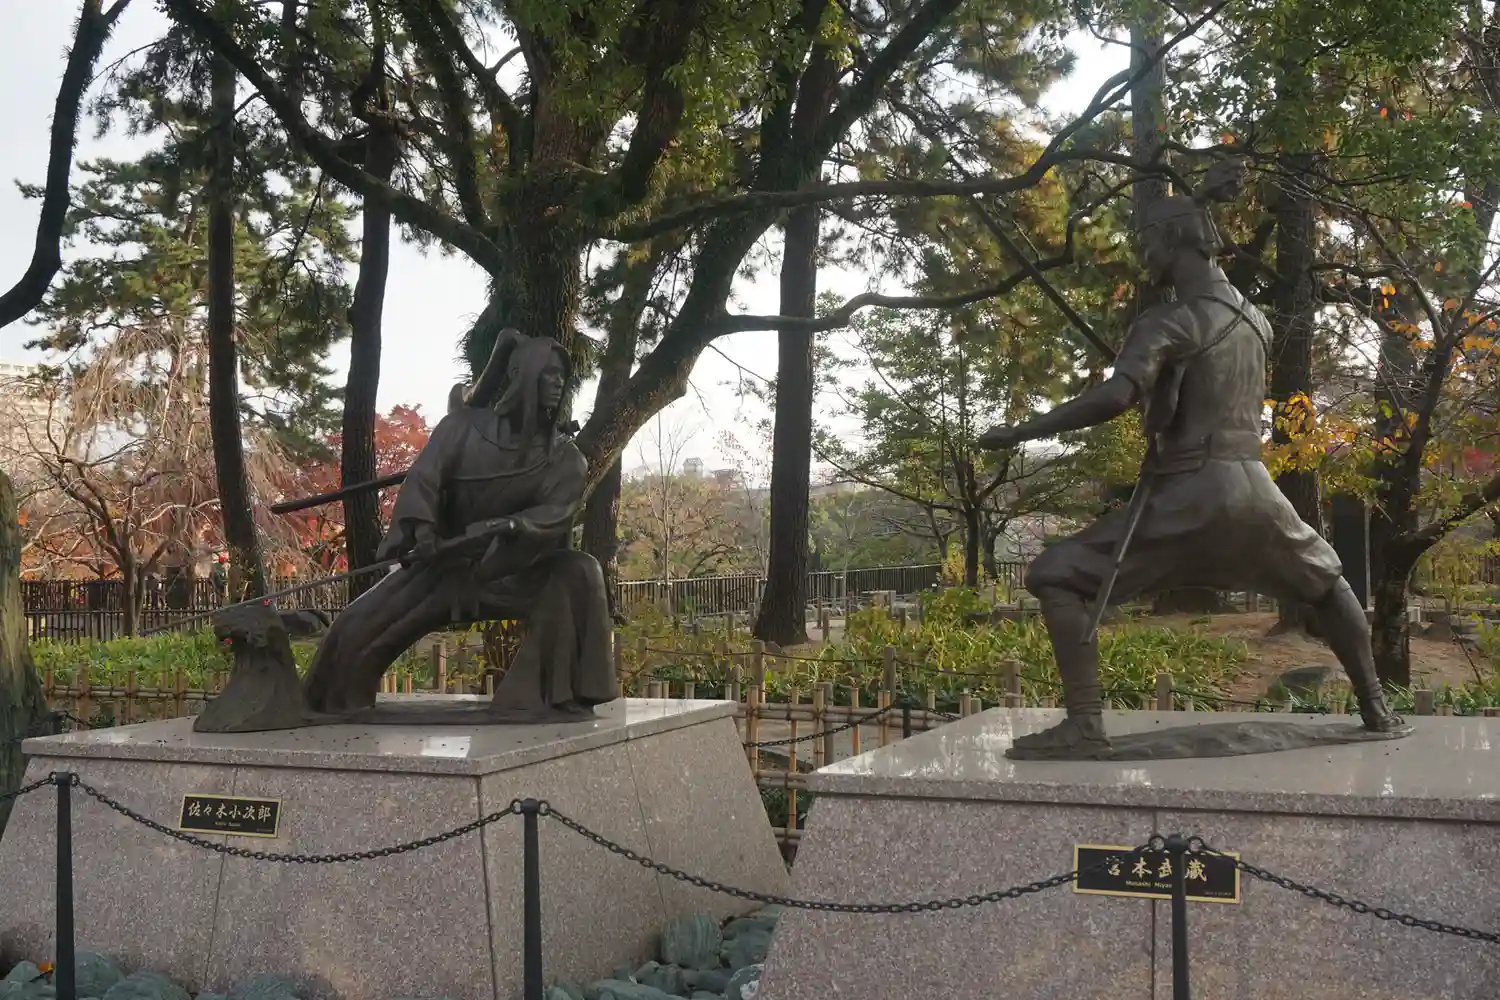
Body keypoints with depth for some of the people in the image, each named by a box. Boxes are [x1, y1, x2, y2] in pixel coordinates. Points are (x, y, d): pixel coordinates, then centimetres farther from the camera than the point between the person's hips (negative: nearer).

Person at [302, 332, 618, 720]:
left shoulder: (564, 458, -2)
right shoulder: (465, 426, -1)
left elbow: (556, 514, -17)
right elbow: (424, 476, -13)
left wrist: (508, 527, -38)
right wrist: (422, 529, -34)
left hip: (514, 571, 0)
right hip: (445, 564, 1)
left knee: (578, 575, -29)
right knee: (358, 625, -8)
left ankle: (552, 693, -26)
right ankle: (330, 706, 21)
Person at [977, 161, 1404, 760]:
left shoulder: (1168, 323, -10)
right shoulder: (1254, 319, 12)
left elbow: (1115, 398, -26)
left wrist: (1019, 432, -21)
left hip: (1188, 491, -7)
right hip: (1251, 485, 7)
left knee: (1056, 577, -6)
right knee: (1326, 583, 33)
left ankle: (1084, 724, -16)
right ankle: (1375, 709, 38)